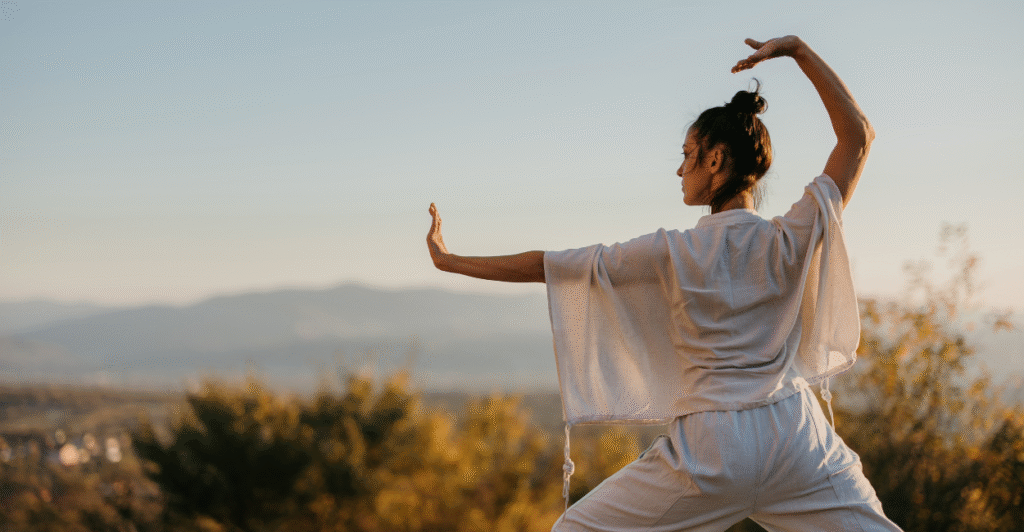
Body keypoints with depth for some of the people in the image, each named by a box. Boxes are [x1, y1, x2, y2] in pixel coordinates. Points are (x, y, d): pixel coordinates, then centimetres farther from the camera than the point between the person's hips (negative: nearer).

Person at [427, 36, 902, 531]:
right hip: (794, 437, 2)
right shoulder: (792, 241, -3)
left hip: (709, 445, -2)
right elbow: (859, 133, 6)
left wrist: (450, 260, 11)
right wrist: (797, 50, 5)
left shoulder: (672, 254, -6)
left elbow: (548, 264, 0)